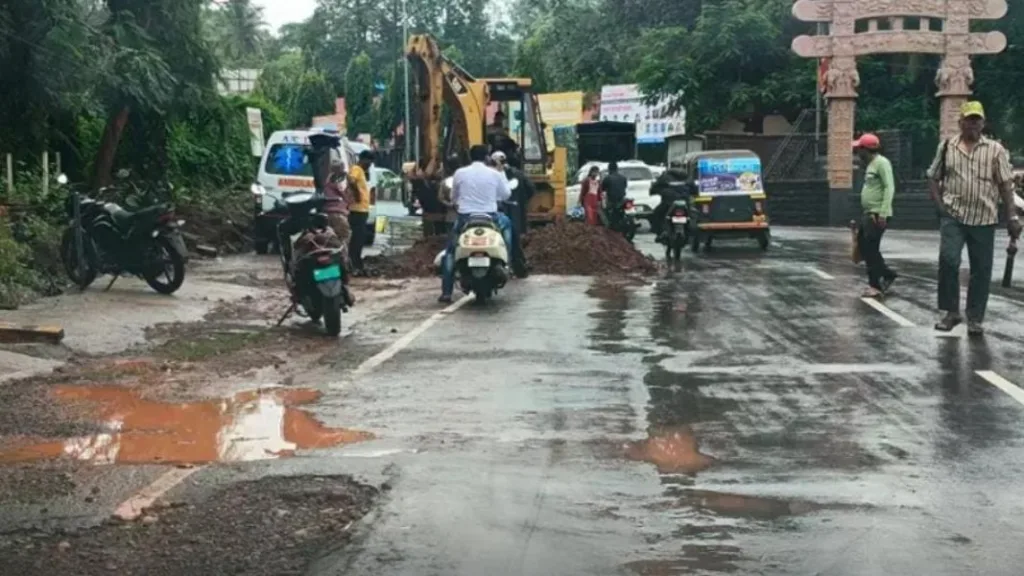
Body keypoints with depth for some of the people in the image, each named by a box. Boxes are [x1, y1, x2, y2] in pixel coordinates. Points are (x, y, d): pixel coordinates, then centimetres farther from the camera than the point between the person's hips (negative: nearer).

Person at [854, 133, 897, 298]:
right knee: (864, 246, 12)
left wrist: (882, 213, -26)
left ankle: (875, 286, 0)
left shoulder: (881, 163, -12)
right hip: (868, 214, 10)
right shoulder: (870, 164, 18)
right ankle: (887, 274, 22)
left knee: (871, 249, -7)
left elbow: (889, 188, -20)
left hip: (878, 215, -10)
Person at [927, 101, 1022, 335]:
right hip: (953, 215, 0)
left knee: (981, 270, 4)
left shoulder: (995, 150, 4)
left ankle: (975, 318, 14)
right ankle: (952, 311, -1)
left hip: (984, 219, 1)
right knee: (948, 259, -16)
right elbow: (933, 177, 11)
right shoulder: (947, 147, 6)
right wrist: (940, 205, -2)